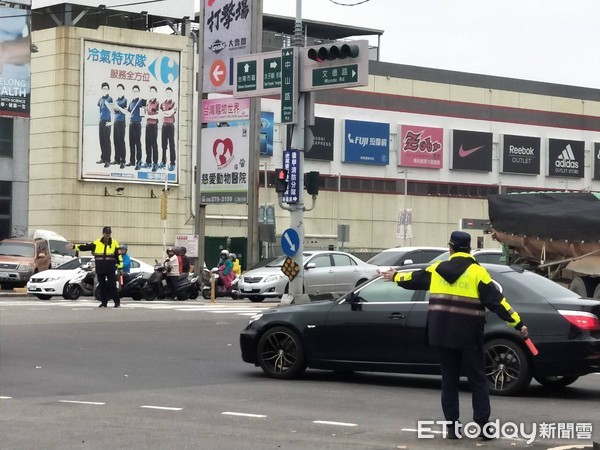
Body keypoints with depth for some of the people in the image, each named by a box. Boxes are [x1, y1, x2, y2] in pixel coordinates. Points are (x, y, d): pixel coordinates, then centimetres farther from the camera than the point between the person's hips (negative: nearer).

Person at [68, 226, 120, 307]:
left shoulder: (114, 243, 2)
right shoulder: (97, 243, 4)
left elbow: (118, 255, 2)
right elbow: (86, 247, 2)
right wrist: (74, 246, -6)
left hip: (111, 269, -2)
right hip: (100, 269, 2)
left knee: (112, 285, -6)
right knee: (102, 285, 6)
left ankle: (117, 302, 2)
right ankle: (104, 302, 14)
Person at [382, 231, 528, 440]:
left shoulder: (437, 269, 6)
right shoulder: (477, 272, -6)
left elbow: (414, 279, 24)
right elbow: (496, 300, -10)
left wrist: (396, 277, 44)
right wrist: (518, 323, -9)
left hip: (443, 334, 3)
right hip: (469, 336, -3)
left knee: (449, 380, 11)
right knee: (477, 381, 3)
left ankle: (452, 426, 9)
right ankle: (482, 425, -3)